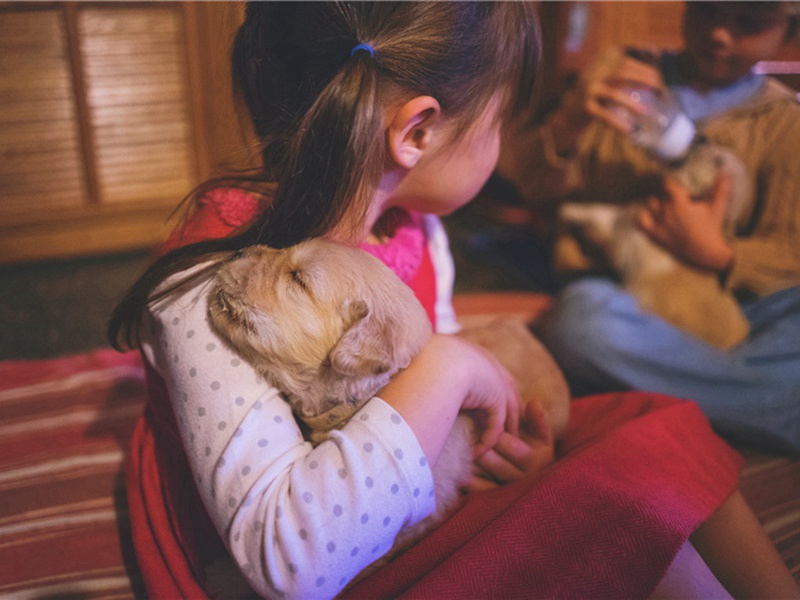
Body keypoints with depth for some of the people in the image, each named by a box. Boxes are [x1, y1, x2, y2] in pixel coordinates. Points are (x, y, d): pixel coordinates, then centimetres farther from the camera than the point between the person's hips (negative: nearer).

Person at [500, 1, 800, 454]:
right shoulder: (627, 76, 8)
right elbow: (534, 185, -1)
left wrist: (716, 254, -17)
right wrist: (568, 123, -22)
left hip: (716, 309, 1)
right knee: (587, 317, -37)